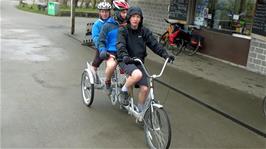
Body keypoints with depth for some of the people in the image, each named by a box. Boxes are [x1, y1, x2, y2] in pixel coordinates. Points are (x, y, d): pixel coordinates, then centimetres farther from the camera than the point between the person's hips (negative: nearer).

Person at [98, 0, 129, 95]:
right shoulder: (108, 25, -1)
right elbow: (101, 41, 3)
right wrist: (102, 51, -16)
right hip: (111, 53, -4)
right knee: (111, 65, -35)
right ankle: (107, 83, -5)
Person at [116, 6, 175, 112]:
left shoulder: (144, 31, 5)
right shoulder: (123, 31, -5)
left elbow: (154, 44, -3)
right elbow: (121, 45, -21)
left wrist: (165, 54, -18)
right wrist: (124, 56, -41)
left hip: (139, 62, 4)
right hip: (126, 61, -4)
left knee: (145, 88, -9)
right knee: (137, 74, -35)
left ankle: (140, 109, 16)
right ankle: (124, 90, -6)